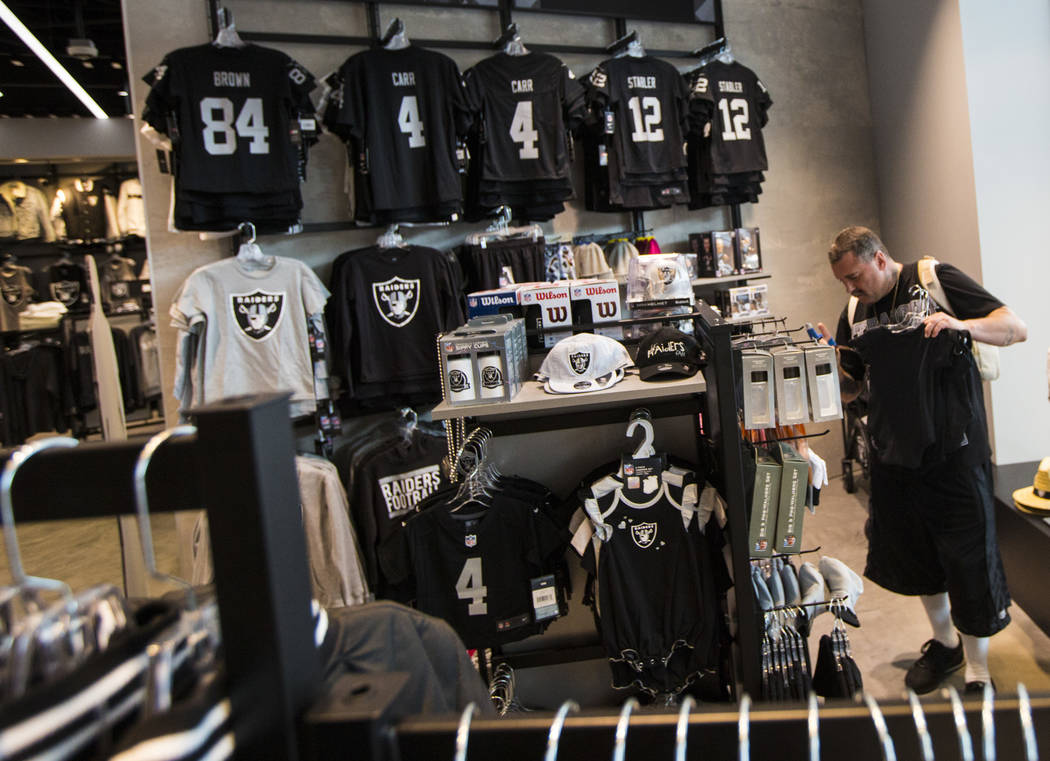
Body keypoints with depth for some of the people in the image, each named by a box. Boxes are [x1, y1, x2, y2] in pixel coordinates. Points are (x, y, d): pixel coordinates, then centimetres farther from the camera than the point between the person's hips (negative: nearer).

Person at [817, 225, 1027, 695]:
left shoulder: (936, 281, -6)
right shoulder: (854, 314, 8)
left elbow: (1016, 329, -9)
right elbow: (848, 390, 11)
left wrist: (963, 325, -27)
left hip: (953, 450, -5)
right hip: (892, 457, 5)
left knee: (969, 559, 3)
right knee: (915, 555, 16)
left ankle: (977, 671, 22)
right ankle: (944, 643, 39)